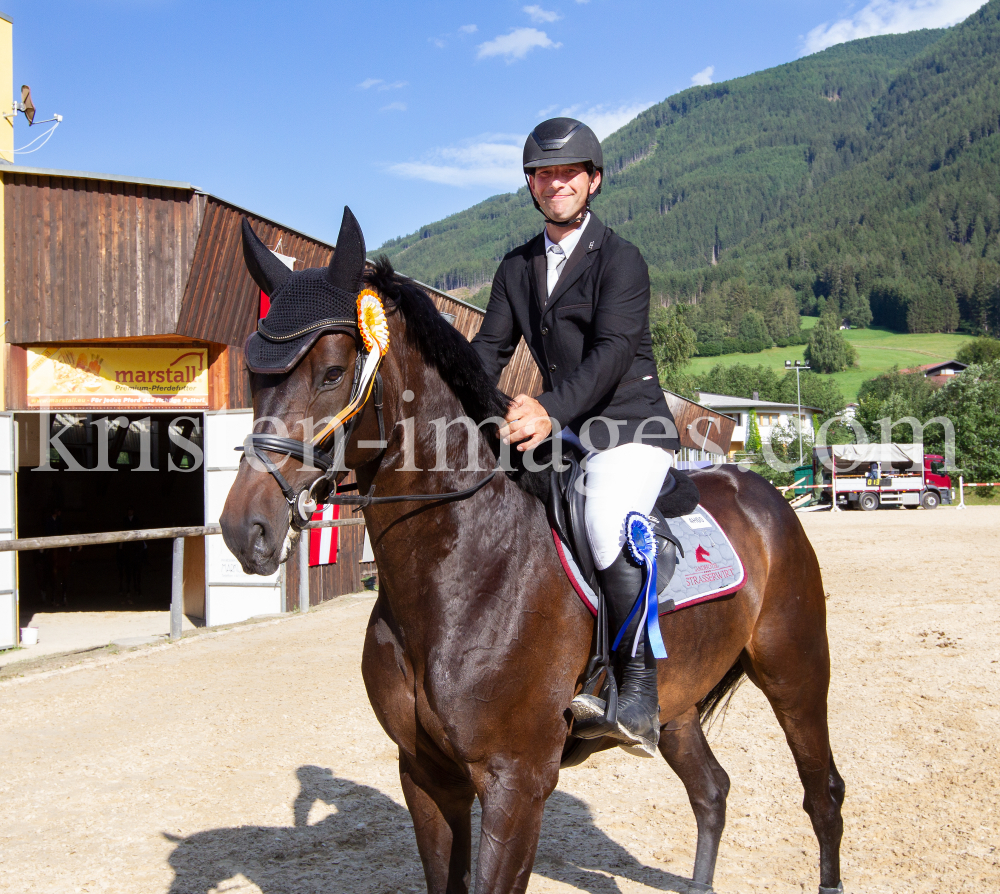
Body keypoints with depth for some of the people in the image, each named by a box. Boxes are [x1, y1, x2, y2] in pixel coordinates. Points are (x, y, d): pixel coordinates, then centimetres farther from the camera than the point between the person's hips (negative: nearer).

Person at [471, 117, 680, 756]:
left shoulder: (621, 260, -7)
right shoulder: (517, 267, 13)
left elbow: (612, 351, -21)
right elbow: (491, 348, 10)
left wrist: (551, 409, -36)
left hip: (630, 426, -7)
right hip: (561, 431, 7)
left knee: (608, 530, -31)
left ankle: (639, 691, -20)